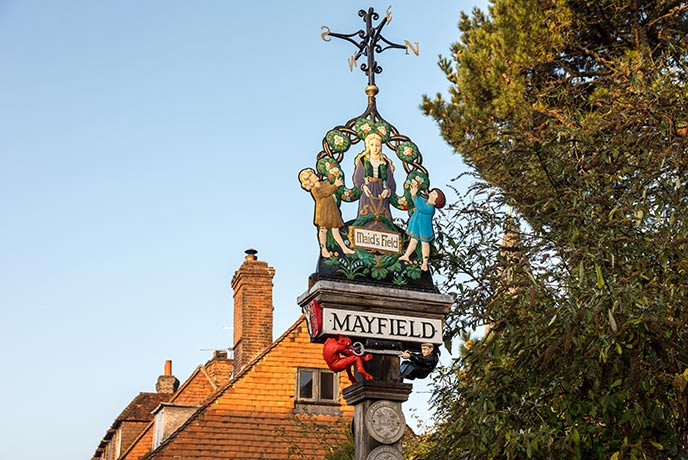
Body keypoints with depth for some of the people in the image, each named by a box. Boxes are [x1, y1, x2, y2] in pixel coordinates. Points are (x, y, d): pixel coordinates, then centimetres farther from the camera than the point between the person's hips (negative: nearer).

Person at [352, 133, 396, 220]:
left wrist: (387, 190, -15)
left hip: (381, 196, 1)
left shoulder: (386, 163, 10)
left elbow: (391, 182, 5)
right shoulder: (362, 161, 9)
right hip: (367, 195, -1)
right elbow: (357, 178, 5)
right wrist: (363, 186, -15)